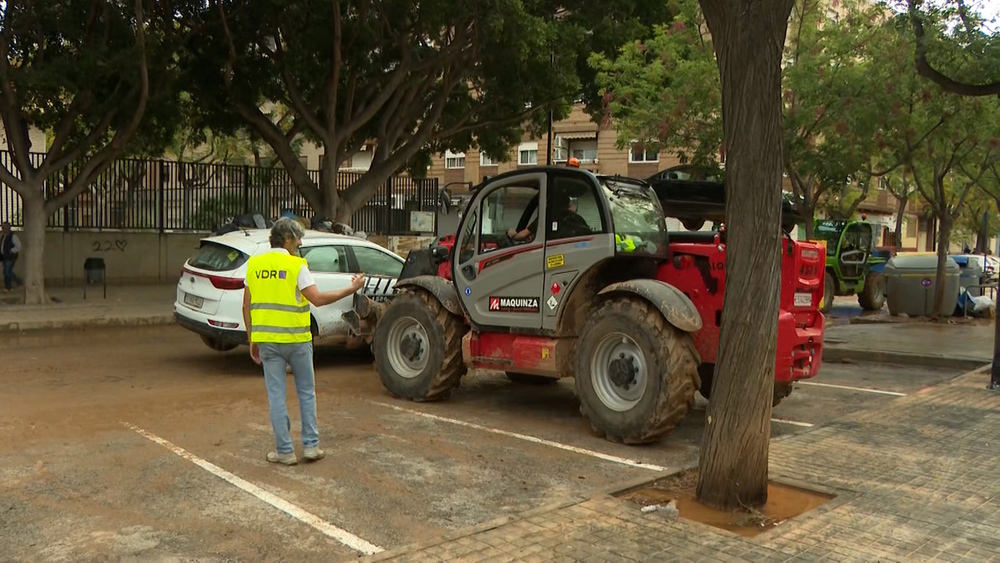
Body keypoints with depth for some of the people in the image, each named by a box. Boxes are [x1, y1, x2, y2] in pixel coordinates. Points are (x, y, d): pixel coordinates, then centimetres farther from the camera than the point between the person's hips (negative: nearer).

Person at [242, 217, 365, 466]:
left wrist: (252, 340, 15)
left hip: (267, 340, 3)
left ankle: (284, 451, 12)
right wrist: (352, 289, -7)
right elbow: (318, 299, -15)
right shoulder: (295, 265, -9)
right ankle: (311, 445, 15)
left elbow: (246, 307, 7)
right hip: (296, 339, -3)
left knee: (276, 395, 8)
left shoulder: (254, 264, 5)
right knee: (306, 392, 13)